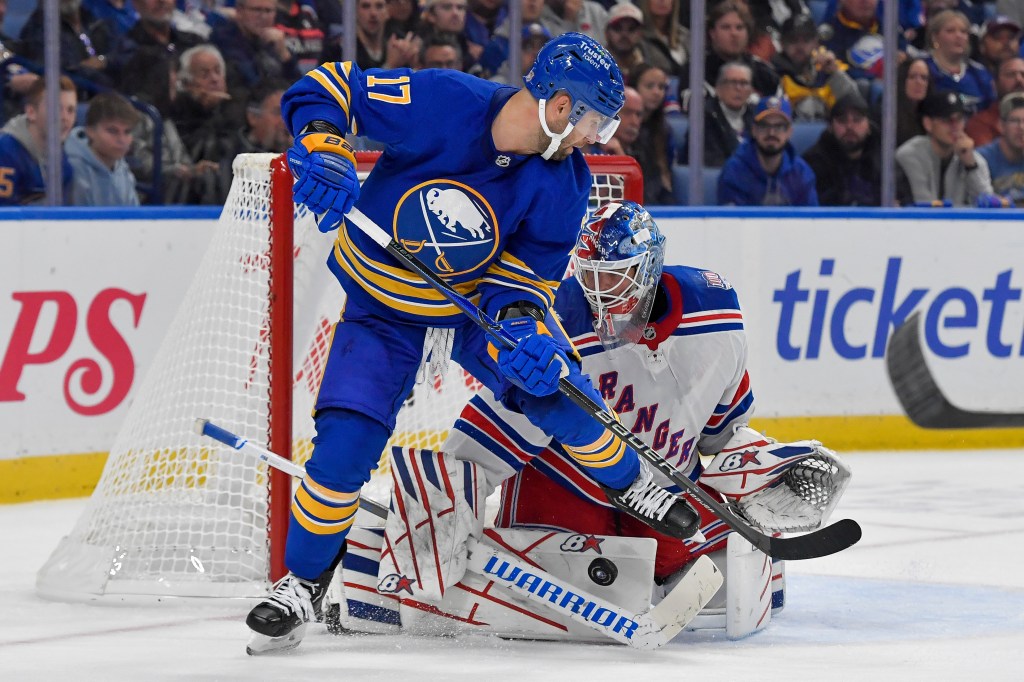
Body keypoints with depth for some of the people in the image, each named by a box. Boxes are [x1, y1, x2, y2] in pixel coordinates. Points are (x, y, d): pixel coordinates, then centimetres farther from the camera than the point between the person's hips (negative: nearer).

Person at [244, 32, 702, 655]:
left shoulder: (563, 184, -15)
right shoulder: (439, 102, -28)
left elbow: (528, 268, -9)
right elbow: (325, 89, -21)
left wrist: (519, 318, -30)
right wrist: (324, 148, -39)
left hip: (477, 300, 3)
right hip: (383, 308, -3)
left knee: (554, 387, -13)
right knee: (346, 443, -15)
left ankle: (631, 486, 17)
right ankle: (304, 581, 5)